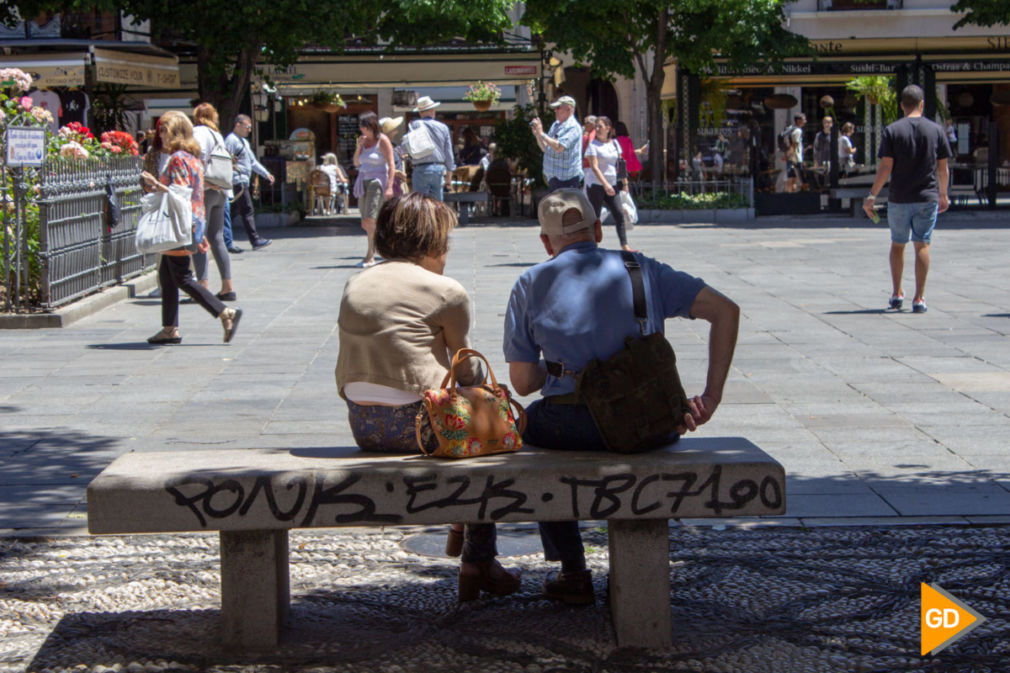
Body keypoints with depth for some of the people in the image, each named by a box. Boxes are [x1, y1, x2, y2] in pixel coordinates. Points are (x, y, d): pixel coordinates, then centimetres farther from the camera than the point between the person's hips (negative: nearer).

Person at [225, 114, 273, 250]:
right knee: (247, 210, -9)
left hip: (244, 181, 10)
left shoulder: (244, 141, 23)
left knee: (235, 211, 8)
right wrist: (228, 182, -23)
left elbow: (252, 161, 30)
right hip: (237, 181, -10)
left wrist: (266, 173, 22)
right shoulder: (231, 140, -10)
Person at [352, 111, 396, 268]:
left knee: (369, 221, -17)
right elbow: (356, 163, 16)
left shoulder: (382, 140, -7)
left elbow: (391, 165, -10)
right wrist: (359, 146, 0)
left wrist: (389, 187, -18)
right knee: (366, 224, 6)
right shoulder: (364, 140, 14)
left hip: (377, 182, -7)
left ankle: (369, 256, -14)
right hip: (363, 182, 7)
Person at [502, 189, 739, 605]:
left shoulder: (531, 284, 8)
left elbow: (523, 383, 7)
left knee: (529, 425, 33)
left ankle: (573, 573, 28)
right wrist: (711, 396, 5)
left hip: (576, 428, -2)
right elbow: (725, 311, 6)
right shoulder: (641, 268, 13)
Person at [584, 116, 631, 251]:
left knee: (619, 213, -4)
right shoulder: (593, 145, -6)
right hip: (595, 184, -5)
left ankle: (624, 244, -3)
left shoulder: (614, 143, 10)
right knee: (594, 216, -2)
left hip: (612, 185, 5)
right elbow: (594, 167, -16)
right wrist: (605, 184, -26)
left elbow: (619, 164, 17)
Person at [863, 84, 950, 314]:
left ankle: (896, 294, 18)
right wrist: (943, 195, 17)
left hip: (899, 199, 0)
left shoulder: (892, 131, -4)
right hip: (927, 198, 0)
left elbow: (885, 167, -8)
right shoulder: (936, 130, 1)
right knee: (922, 245, 1)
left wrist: (872, 195, -1)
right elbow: (943, 168, 4)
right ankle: (919, 298, -3)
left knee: (897, 245, 14)